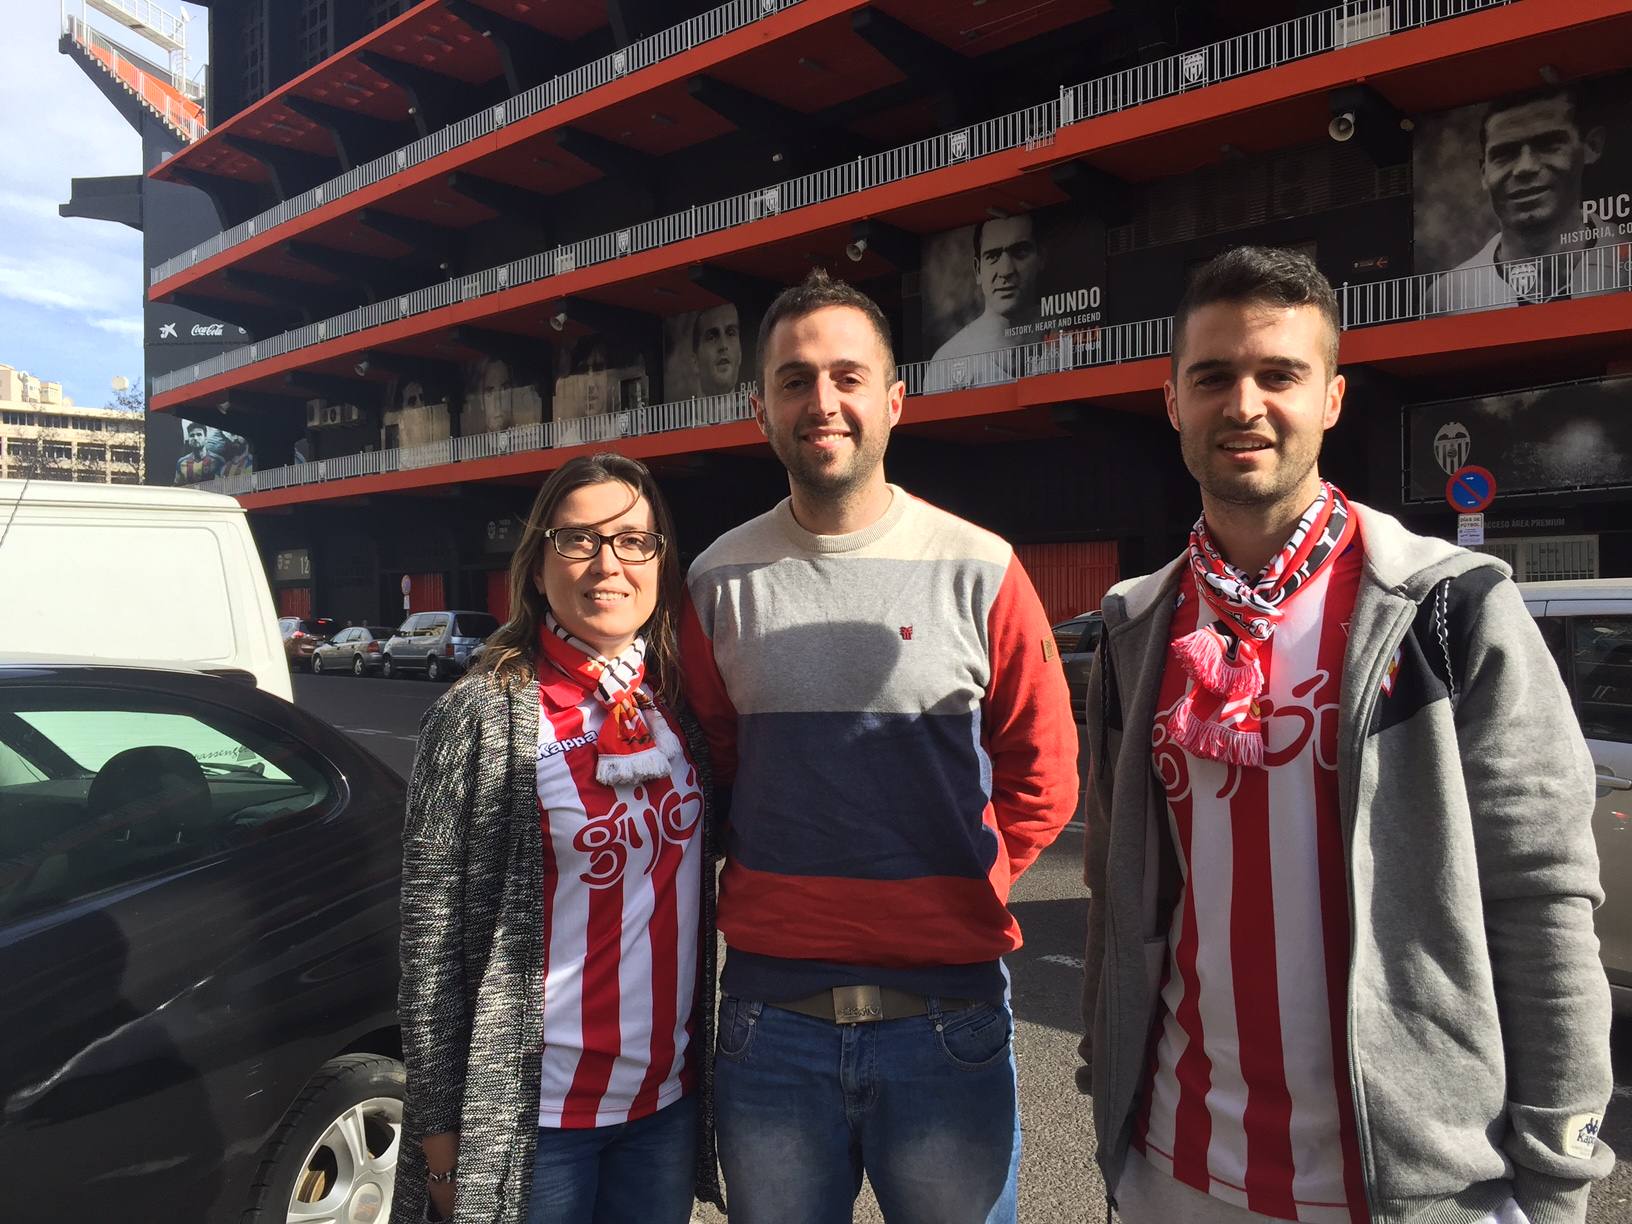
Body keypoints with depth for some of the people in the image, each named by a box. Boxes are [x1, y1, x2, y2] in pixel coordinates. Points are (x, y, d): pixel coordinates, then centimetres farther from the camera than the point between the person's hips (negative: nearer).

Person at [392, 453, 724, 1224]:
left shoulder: (680, 706, 1)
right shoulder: (483, 715, -13)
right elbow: (429, 933, -11)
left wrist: (703, 1060, 7)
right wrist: (440, 1126, -9)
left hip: (670, 1101, 5)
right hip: (534, 1109, -4)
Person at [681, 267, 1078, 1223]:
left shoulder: (978, 571, -6)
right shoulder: (719, 581, 0)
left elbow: (1042, 777, 2)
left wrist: (953, 892, -4)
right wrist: (768, 891, 2)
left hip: (948, 1010, -1)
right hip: (770, 1009, 2)